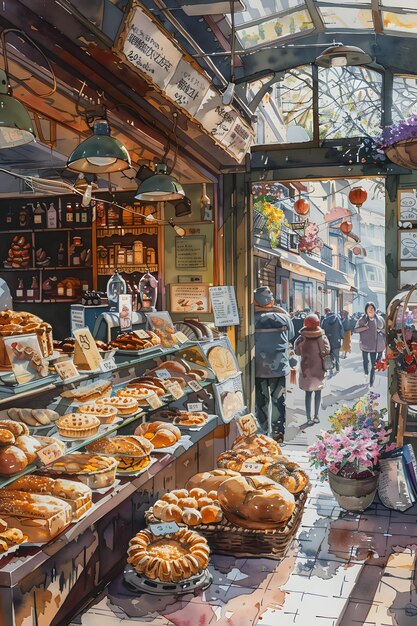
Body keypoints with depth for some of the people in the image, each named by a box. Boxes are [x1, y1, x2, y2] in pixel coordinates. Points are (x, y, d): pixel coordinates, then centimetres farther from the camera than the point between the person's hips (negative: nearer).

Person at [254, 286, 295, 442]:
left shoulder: (252, 318, -12)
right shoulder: (284, 317, -6)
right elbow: (290, 337, 9)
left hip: (258, 368, -1)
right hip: (279, 367, 1)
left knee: (261, 400, 12)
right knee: (278, 400, 10)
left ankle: (264, 433, 20)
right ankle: (278, 434, 13)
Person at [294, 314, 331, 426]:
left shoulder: (301, 340, -15)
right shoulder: (323, 338, -13)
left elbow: (297, 352, -2)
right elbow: (327, 351, -3)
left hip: (307, 370, -1)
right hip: (319, 369, 1)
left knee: (308, 394, 9)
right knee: (318, 392, 16)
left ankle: (309, 418, 8)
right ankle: (316, 416, 22)